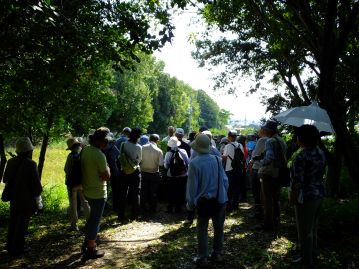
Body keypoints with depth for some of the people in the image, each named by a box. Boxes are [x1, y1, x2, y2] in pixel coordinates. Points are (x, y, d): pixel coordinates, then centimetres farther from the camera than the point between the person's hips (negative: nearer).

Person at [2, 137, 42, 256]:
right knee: (22, 223, 6)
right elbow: (36, 183, -18)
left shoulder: (11, 162, -3)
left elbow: (5, 179, 8)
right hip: (26, 198, -6)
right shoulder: (30, 164, -22)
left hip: (13, 197, 6)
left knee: (13, 222, 21)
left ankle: (10, 246, 32)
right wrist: (38, 192, -2)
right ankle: (17, 248, 13)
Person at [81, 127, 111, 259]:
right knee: (95, 220, 6)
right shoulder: (99, 155, -26)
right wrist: (107, 166, -6)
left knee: (92, 217, 25)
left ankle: (87, 242, 39)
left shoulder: (85, 150, 0)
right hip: (98, 193, -8)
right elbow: (106, 176, -20)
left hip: (87, 190, 8)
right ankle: (90, 250, 20)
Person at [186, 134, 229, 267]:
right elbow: (224, 180, 1)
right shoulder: (217, 160, -7)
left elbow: (192, 186, -11)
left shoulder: (194, 163, -17)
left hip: (204, 201, -3)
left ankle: (202, 258, 17)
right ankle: (218, 254, 29)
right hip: (220, 200, 4)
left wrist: (190, 203, 0)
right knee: (218, 228, 17)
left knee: (202, 230, 10)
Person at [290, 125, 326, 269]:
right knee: (313, 227, 23)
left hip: (306, 196, -9)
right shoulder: (320, 152, 4)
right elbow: (321, 173, 12)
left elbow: (298, 181, -22)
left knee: (305, 231, 5)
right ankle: (313, 254, 38)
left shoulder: (301, 156, -22)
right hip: (319, 193, 9)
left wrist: (294, 198, -12)